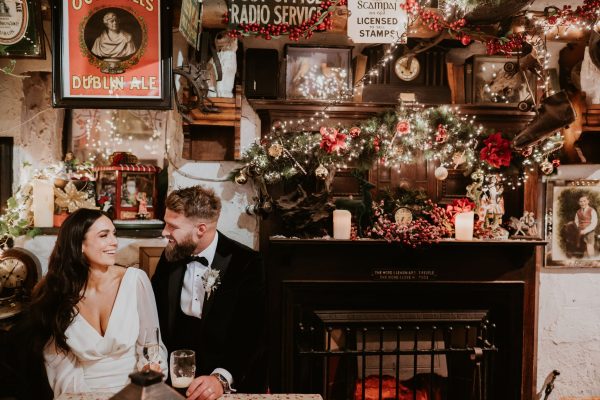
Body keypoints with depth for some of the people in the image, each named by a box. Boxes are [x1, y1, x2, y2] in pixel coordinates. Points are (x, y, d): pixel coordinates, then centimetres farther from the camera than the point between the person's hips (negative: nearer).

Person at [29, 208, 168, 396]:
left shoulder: (135, 280, -6)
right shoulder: (58, 291, -1)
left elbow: (151, 342, 0)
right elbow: (57, 356, 2)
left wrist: (149, 368, -19)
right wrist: (76, 392, -13)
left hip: (131, 390, 0)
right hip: (83, 393, 0)